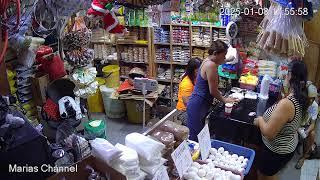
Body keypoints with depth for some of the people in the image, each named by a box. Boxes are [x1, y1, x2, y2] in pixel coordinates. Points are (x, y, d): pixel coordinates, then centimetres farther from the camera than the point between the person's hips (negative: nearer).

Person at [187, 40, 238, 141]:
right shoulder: (211, 65, -20)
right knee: (195, 137, -1)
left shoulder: (207, 62, 10)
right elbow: (213, 91, -16)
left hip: (200, 104, 10)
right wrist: (224, 100, 0)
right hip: (198, 106, -10)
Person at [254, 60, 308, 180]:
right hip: (288, 146, 8)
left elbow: (269, 133, -29)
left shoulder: (286, 103, -36)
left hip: (277, 151, -8)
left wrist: (260, 120, -12)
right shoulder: (300, 98, -7)